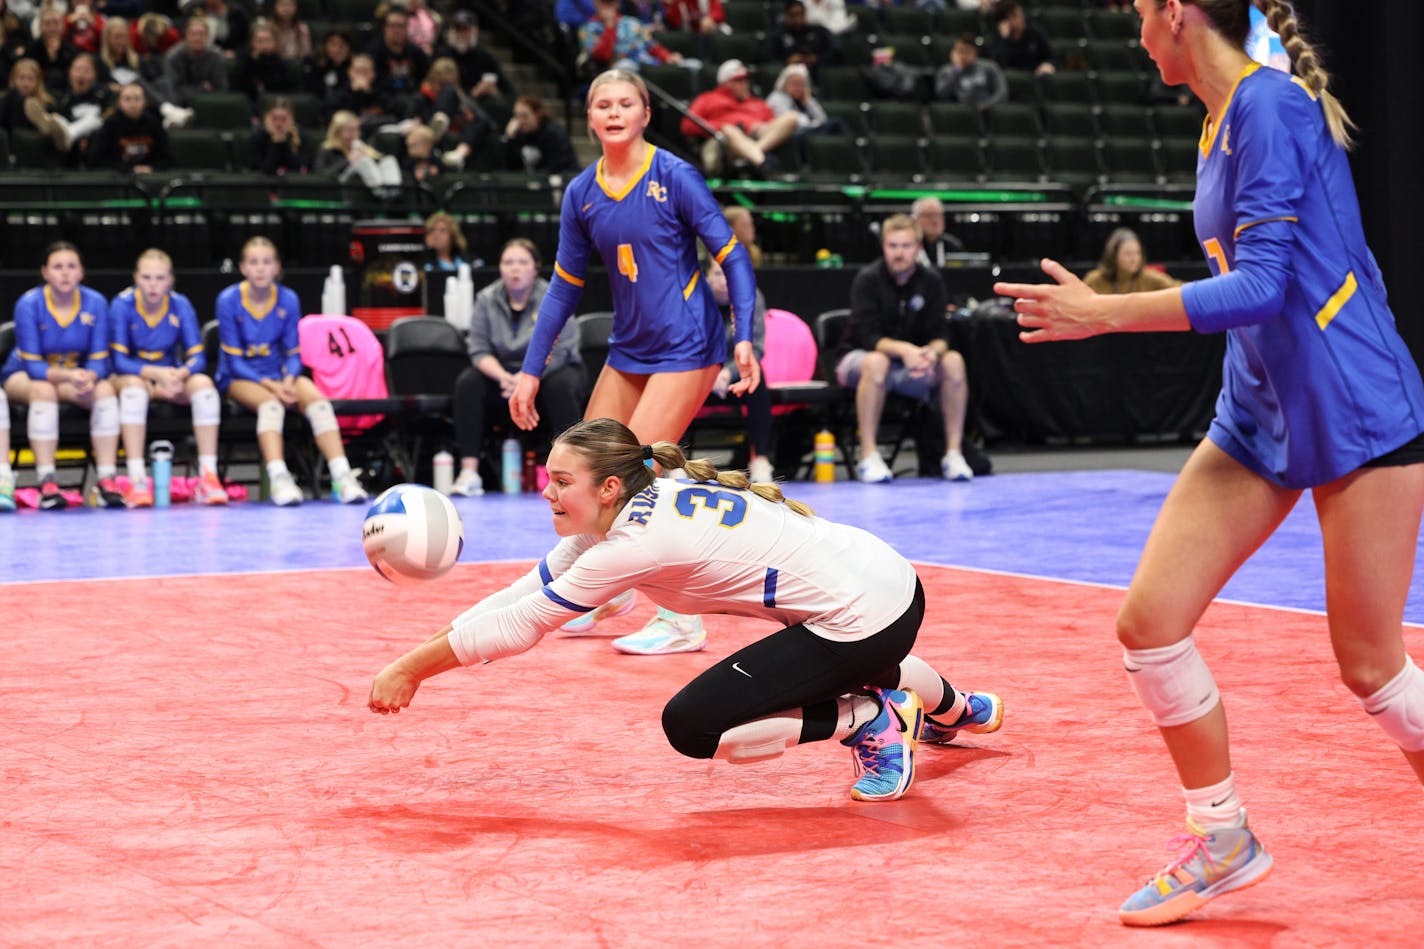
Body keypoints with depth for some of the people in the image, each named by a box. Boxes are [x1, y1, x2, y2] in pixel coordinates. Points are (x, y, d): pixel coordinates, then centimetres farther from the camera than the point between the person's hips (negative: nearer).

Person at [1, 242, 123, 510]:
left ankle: (106, 481, -31)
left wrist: (88, 378, -35)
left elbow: (99, 361, -11)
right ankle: (47, 485, -40)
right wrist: (69, 376, -39)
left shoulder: (95, 303, -12)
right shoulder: (28, 304, -19)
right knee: (44, 391, -36)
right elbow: (32, 365, -21)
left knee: (106, 389, -26)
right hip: (22, 376, -3)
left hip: (77, 375, 3)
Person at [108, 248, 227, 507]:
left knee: (203, 383, -27)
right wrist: (158, 373, -32)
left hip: (173, 377, 2)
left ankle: (208, 477, -29)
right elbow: (120, 360, -16)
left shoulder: (180, 305, -7)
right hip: (133, 376, -2)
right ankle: (136, 480, -42)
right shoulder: (122, 305, -12)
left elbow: (197, 358, -10)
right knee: (134, 385, -36)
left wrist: (178, 375, -32)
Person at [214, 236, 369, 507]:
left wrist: (288, 381, -19)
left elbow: (293, 354, 3)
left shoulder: (288, 300, 1)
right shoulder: (229, 300, -9)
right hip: (238, 378, -3)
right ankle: (279, 478, -51)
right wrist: (271, 385, -22)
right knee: (270, 403, -36)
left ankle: (342, 476, -37)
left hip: (280, 376, 3)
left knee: (317, 400, -27)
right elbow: (234, 361, -10)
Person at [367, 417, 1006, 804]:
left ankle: (871, 721, -1)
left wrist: (412, 669, -6)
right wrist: (419, 656, 4)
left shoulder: (635, 543, -20)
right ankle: (954, 710, 69)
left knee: (690, 727, -11)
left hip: (862, 623, -9)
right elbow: (523, 594, 9)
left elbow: (519, 625, -15)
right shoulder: (623, 513, 5)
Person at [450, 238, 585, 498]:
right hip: (504, 371, 3)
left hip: (549, 371, -3)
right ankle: (469, 472, -28)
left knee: (560, 385, -37)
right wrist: (504, 377, -26)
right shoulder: (487, 299, -2)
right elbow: (479, 350, -6)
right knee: (468, 382, -24)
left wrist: (525, 379, -29)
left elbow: (559, 352, -16)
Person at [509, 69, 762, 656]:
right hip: (629, 350, 6)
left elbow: (733, 258, -10)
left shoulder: (674, 176, -12)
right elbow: (564, 286, 12)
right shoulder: (582, 193, 4)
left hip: (686, 348, -6)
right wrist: (530, 373, 11)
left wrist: (744, 337, -22)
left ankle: (682, 620, -4)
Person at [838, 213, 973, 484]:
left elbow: (940, 334, -6)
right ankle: (868, 456, -34)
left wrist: (932, 352, -31)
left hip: (910, 369, 4)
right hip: (861, 357, -4)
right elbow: (867, 335, -21)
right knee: (876, 362, -39)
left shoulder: (930, 281, -1)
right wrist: (903, 350, -38)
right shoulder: (868, 279, -12)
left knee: (953, 361, -23)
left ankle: (953, 453, -20)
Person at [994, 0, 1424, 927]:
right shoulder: (1223, 123, 9)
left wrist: (1106, 313, -24)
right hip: (1258, 422, 8)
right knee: (1150, 619, -1)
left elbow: (1262, 283, -23)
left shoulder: (1271, 103, -17)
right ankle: (1224, 838, 14)